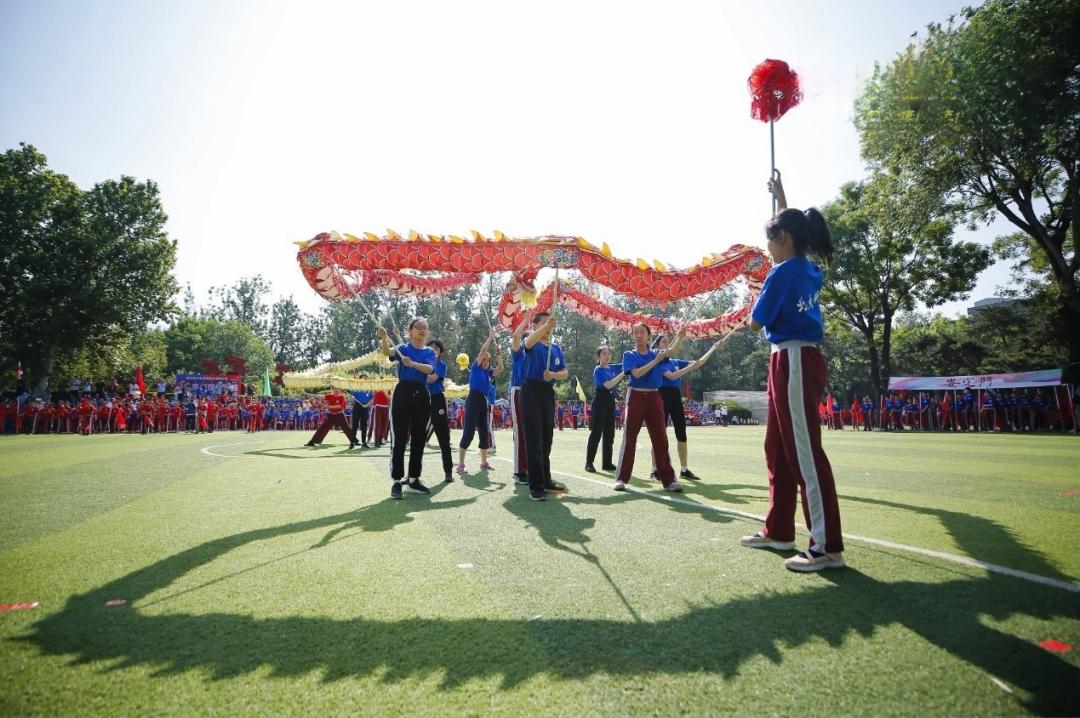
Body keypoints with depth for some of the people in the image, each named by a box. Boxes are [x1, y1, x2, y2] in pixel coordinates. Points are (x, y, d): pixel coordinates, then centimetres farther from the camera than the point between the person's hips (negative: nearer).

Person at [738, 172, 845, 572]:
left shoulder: (782, 273, -13)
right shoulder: (811, 271, 13)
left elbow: (755, 324, -7)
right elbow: (792, 229, 34)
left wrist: (756, 300, 13)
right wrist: (780, 198, 41)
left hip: (793, 363, -10)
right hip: (799, 362, 10)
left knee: (805, 453, -8)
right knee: (778, 449, 15)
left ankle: (827, 547, -2)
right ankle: (778, 531, 24)